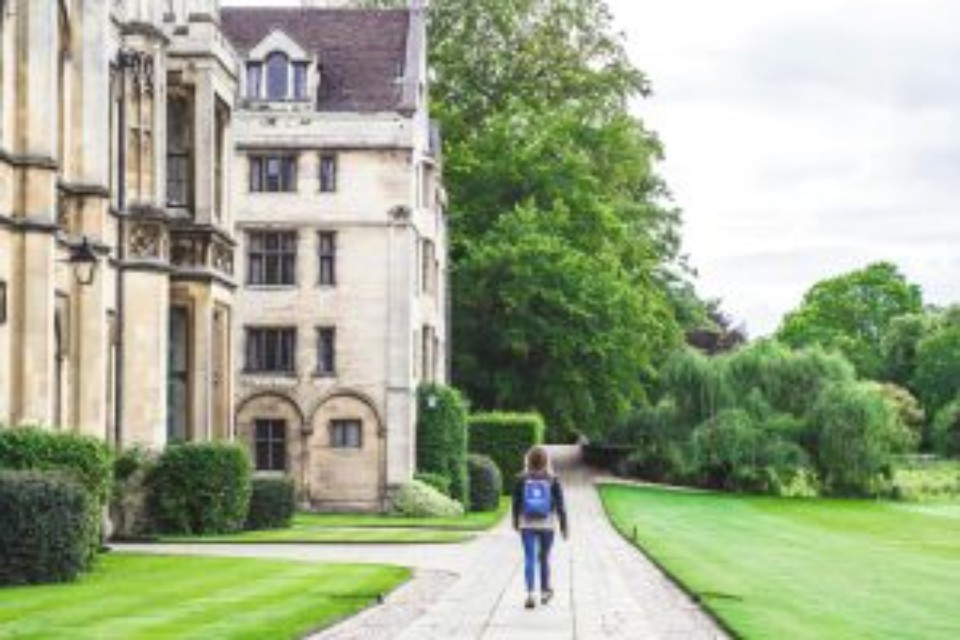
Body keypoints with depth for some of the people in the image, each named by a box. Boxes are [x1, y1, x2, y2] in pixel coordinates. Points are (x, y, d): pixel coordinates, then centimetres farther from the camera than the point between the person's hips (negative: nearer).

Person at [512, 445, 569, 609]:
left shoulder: (522, 480, -4)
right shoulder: (552, 480, -5)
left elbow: (516, 503, 3)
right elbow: (560, 504, -4)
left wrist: (516, 522, 17)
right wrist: (563, 526, 3)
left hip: (527, 525, 0)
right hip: (547, 525, 0)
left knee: (529, 559, -2)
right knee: (544, 558, 16)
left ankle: (531, 594, -16)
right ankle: (545, 591, 29)